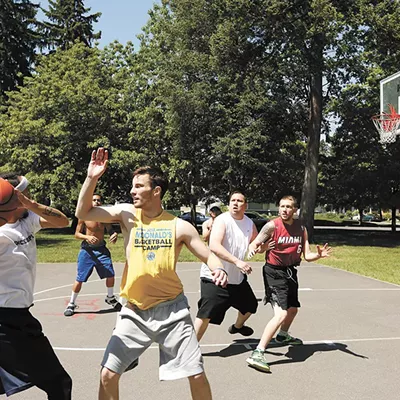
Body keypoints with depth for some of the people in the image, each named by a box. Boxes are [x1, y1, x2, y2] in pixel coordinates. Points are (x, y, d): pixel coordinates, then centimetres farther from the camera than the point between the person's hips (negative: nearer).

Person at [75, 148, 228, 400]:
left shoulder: (180, 226, -6)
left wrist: (219, 270, -22)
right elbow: (83, 213, -5)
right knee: (108, 375, 2)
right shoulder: (126, 213, -2)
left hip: (171, 309, -1)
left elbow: (208, 256, 0)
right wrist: (92, 178, -17)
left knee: (197, 375, 3)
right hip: (135, 311, 1)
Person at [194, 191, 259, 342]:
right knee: (206, 314, -14)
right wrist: (237, 261, -40)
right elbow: (214, 246, -32)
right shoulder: (222, 220, -18)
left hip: (237, 276, 7)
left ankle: (237, 326, 52)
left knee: (250, 305, 23)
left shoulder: (250, 223, 3)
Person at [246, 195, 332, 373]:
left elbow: (307, 256, 2)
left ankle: (283, 335, 56)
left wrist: (319, 255, -20)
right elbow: (254, 244, -17)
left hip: (290, 271, 7)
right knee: (281, 314, -22)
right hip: (274, 272, -7)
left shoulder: (301, 228, 1)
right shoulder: (272, 225, -15)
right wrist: (257, 249, -41)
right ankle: (257, 354, -19)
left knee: (293, 309, 26)